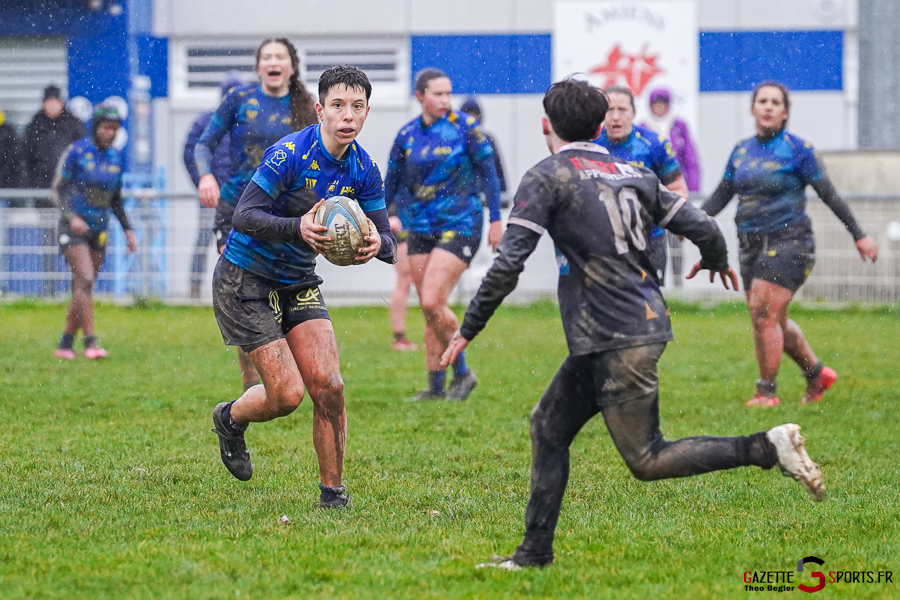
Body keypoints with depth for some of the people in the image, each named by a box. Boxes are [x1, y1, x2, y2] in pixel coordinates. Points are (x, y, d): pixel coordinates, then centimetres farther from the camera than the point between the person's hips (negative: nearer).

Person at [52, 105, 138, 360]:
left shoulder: (116, 157, 9)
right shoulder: (76, 152, -7)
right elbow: (57, 190, -7)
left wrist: (127, 229, 13)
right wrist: (71, 216, -22)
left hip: (99, 231, 5)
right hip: (73, 228, -5)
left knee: (83, 288, 5)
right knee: (85, 280, -18)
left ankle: (65, 345, 12)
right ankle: (90, 342, -20)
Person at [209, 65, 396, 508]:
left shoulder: (363, 170, -3)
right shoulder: (289, 154, -22)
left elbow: (386, 241, -1)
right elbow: (244, 215, -26)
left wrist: (378, 244, -26)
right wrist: (299, 227, -42)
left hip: (299, 283, 6)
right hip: (245, 279, -6)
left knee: (328, 385, -9)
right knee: (287, 394, -11)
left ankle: (332, 490, 5)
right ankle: (230, 419, 23)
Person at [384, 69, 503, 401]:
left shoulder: (465, 126, -5)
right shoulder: (406, 135, 5)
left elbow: (488, 172, -1)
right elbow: (391, 183, 16)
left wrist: (495, 218, -2)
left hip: (460, 225, -5)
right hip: (421, 229, 5)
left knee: (432, 301, -16)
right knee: (429, 310, 6)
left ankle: (462, 372, 0)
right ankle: (436, 385, 14)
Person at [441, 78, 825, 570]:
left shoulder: (546, 177, -6)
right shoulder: (633, 174, 12)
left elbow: (508, 264, -13)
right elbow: (703, 229, 12)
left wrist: (468, 329, -4)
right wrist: (716, 262, 35)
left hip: (617, 341, -8)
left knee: (647, 460, -3)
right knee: (549, 425, 16)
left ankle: (768, 447, -12)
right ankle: (534, 553, 18)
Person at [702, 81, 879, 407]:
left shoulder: (797, 149, -5)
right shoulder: (741, 151, 11)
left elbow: (829, 194, -2)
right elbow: (720, 196, 14)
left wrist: (859, 235, 0)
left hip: (788, 242, -6)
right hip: (752, 245, 6)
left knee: (764, 314, -15)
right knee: (774, 321, 9)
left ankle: (767, 390, -5)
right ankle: (817, 373, 29)